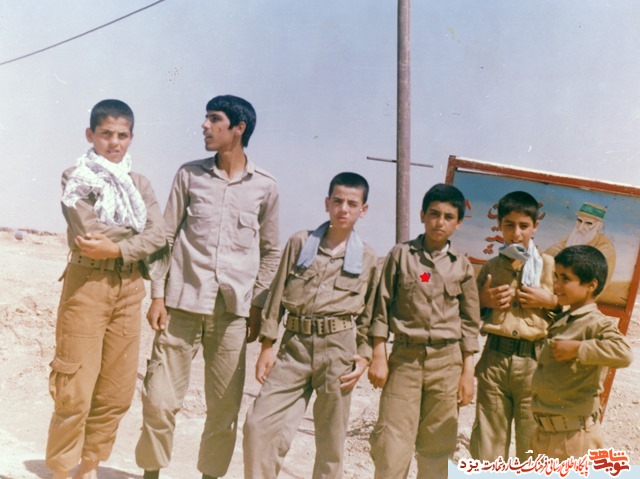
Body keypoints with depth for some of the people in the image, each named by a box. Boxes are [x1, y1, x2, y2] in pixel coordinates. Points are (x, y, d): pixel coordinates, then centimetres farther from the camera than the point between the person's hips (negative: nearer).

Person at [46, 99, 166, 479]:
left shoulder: (140, 183, 13)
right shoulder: (76, 177, 4)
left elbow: (159, 236, -2)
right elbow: (88, 230, -13)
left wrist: (115, 248, -15)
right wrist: (136, 228, -6)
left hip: (129, 288, 4)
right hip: (87, 284, -4)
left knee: (117, 393, 7)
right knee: (76, 391, -4)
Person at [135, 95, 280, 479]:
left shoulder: (265, 186, 4)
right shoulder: (189, 174, 6)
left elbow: (271, 252, 10)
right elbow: (166, 236, 6)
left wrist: (257, 307, 6)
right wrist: (158, 296, 0)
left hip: (233, 310, 0)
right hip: (182, 303, 0)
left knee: (225, 406, 6)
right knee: (160, 399, 1)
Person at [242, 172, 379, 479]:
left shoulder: (368, 259, 6)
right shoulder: (300, 243, 6)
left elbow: (370, 316, 9)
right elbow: (277, 296, 6)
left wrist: (364, 357, -1)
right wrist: (267, 346, 2)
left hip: (339, 348, 0)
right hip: (295, 345, 1)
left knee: (331, 442, 7)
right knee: (259, 425, -7)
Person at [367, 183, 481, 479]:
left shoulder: (462, 266, 7)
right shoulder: (401, 254, 3)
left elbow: (470, 322, 10)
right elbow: (381, 308, 3)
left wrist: (468, 372, 5)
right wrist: (379, 356, -2)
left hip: (447, 360, 2)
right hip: (404, 357, -1)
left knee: (438, 447, 8)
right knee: (391, 444, -5)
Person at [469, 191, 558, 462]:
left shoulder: (550, 265, 4)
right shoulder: (491, 266, 11)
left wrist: (550, 301, -10)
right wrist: (483, 301, 1)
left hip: (533, 360, -2)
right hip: (494, 359, 2)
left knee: (531, 443, 2)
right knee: (487, 442, 7)